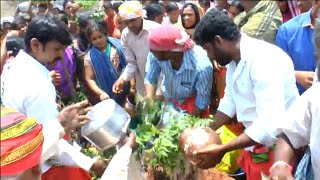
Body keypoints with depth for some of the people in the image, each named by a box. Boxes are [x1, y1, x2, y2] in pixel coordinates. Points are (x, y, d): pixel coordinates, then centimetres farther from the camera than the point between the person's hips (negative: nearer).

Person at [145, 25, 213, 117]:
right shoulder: (156, 54, -30)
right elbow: (150, 77, -13)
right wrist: (149, 97, -30)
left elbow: (202, 101, -24)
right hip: (168, 101, 4)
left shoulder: (202, 66, -38)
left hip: (192, 104, -3)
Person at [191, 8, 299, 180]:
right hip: (254, 145, 8)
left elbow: (270, 125, -33)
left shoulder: (264, 60, -27)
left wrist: (223, 150, -32)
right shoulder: (235, 59, 3)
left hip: (277, 149, -8)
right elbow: (229, 102, 12)